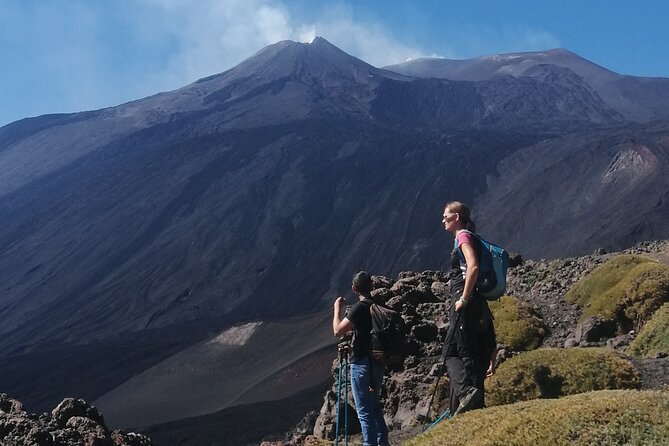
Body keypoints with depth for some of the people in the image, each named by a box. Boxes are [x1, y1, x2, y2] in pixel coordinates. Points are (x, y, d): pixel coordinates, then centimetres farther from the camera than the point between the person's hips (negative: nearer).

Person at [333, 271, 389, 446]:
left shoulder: (359, 308, -19)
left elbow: (338, 331, -19)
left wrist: (337, 309, -6)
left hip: (362, 364, -8)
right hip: (378, 363, 8)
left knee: (364, 409, 0)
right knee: (374, 404, 21)